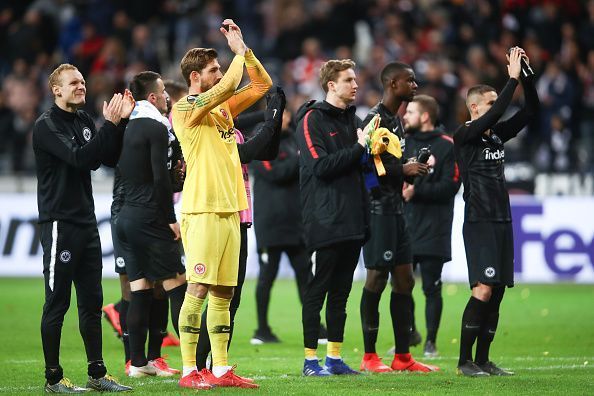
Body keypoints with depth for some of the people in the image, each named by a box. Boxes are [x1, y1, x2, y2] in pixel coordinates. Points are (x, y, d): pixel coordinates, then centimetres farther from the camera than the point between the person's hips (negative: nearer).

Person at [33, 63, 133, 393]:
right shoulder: (47, 125, -9)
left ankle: (97, 373, 14)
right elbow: (79, 157, -21)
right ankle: (53, 377, 1)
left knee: (92, 301, 9)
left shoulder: (84, 121, 14)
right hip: (59, 224, -8)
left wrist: (121, 121, 0)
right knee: (57, 302, -4)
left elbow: (109, 159, 9)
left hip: (86, 223, 8)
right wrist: (110, 124, -21)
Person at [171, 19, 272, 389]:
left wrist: (245, 48, 10)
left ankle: (221, 369, 10)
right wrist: (239, 50, -4)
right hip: (203, 210, -8)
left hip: (230, 209, 8)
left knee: (223, 293, 8)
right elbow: (229, 85, -19)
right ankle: (189, 370, -8)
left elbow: (262, 84, 20)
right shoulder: (185, 109, -7)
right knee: (198, 289, -9)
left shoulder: (223, 108, 17)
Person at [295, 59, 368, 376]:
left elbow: (364, 165, 18)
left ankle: (334, 357, 15)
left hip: (352, 219, 7)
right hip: (325, 221, -7)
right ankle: (310, 360, 1)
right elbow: (321, 165, -17)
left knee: (341, 291, 10)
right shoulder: (312, 120, -6)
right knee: (318, 289, -3)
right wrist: (358, 148, -16)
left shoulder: (354, 120, 16)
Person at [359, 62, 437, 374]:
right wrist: (403, 170, -15)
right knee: (376, 278, -5)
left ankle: (402, 357, 14)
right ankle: (369, 357, 1)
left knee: (404, 279, 9)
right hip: (378, 210, -10)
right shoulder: (376, 119, -14)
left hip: (395, 209, 10)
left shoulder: (395, 119, 17)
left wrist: (413, 169, 7)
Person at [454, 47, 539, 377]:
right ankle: (464, 360, -9)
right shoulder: (464, 136, -7)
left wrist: (526, 76, -1)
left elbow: (530, 111, 10)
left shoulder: (497, 134, 13)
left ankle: (483, 360, 11)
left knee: (497, 291, 6)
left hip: (502, 222, 8)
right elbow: (494, 115, -22)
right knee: (484, 290, -15)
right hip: (479, 222, -8)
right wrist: (513, 78, -19)